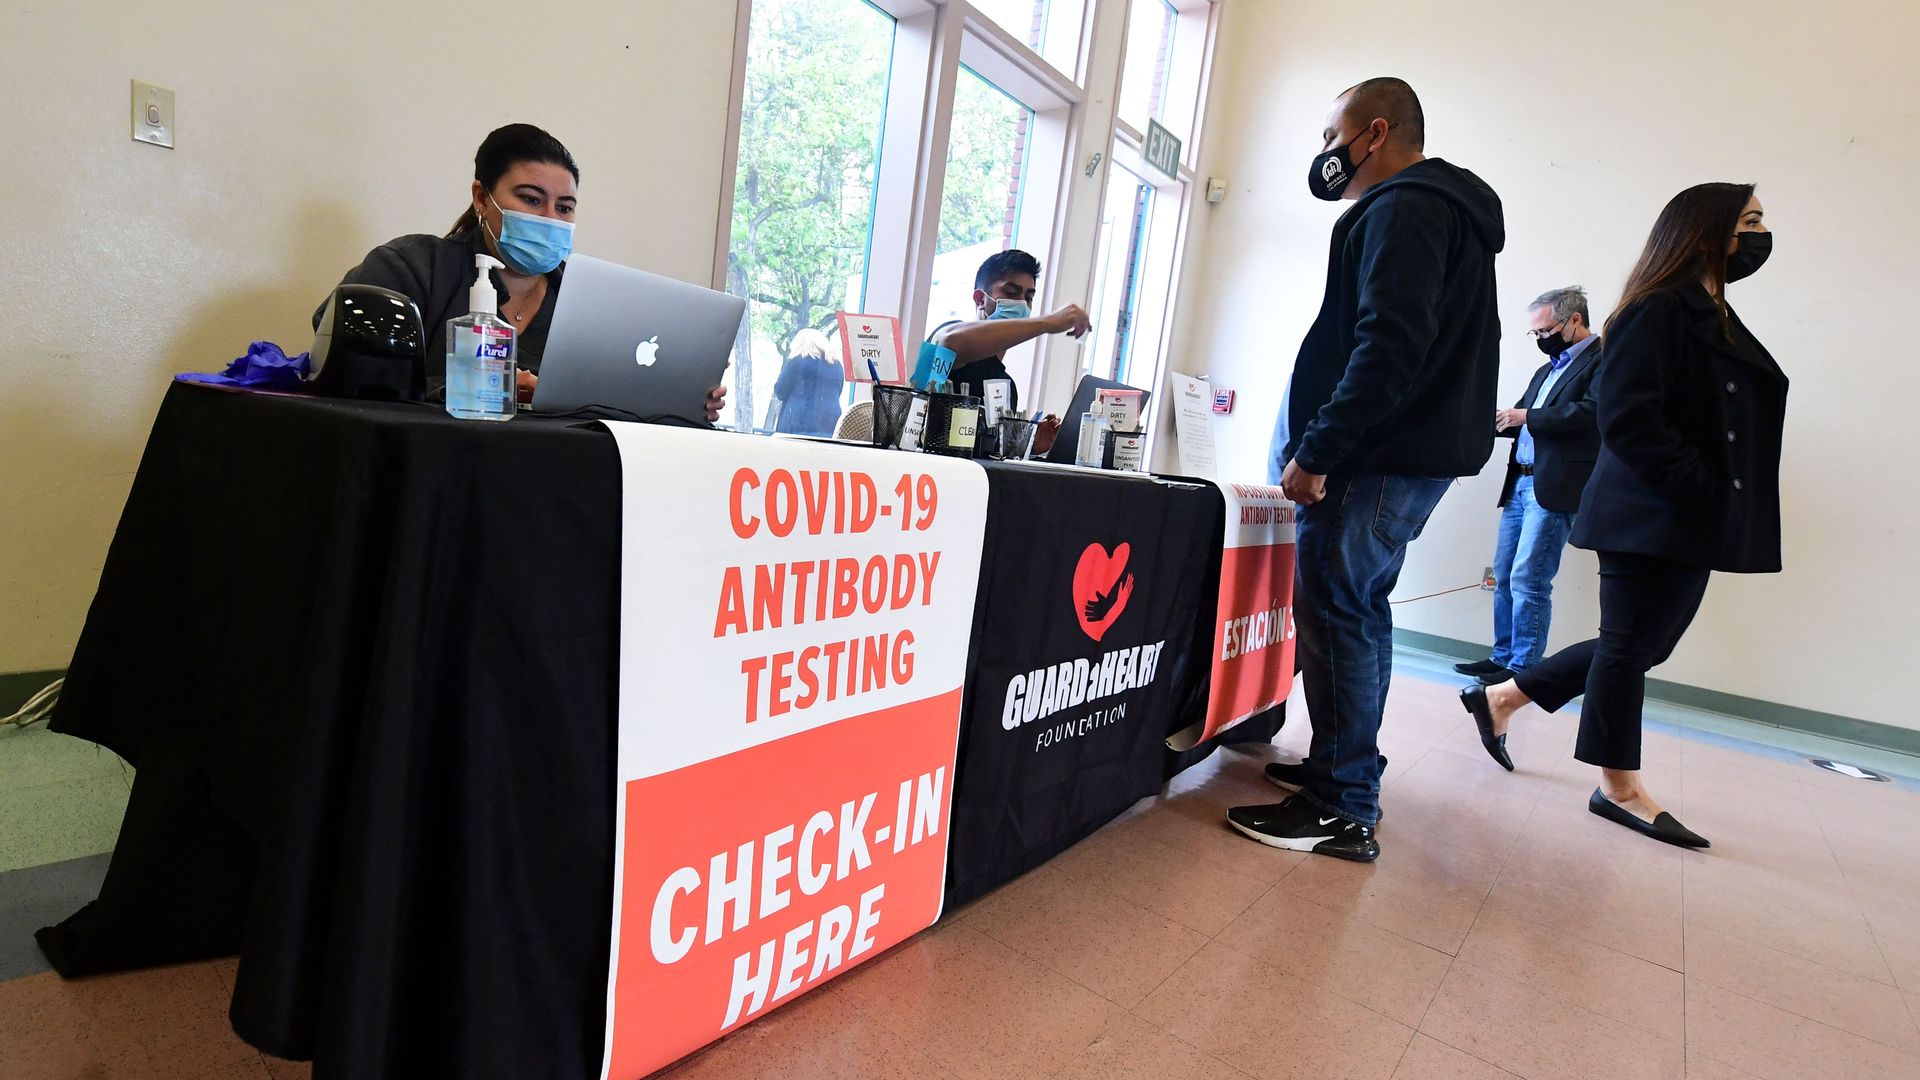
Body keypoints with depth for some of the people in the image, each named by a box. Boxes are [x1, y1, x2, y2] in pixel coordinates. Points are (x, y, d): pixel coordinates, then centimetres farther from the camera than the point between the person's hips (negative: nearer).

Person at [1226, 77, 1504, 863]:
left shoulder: (1402, 210, -10)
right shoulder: (1444, 208, 23)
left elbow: (1388, 346, -23)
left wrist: (1315, 451, -22)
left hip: (1378, 457, -11)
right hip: (1413, 451, 11)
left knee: (1336, 616, -8)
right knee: (1360, 613, 16)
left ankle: (1342, 812, -2)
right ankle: (1337, 768, 27)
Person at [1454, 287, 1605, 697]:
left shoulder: (1603, 360, -5)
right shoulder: (1547, 370, 23)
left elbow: (1590, 412, -19)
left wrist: (1527, 416, -14)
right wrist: (1492, 420, 2)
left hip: (1554, 489, -9)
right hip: (1520, 484, 9)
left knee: (1528, 580, -9)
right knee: (1504, 576, 10)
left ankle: (1524, 667, 0)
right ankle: (1502, 658, 19)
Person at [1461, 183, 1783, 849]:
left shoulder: (1715, 316, 17)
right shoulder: (1657, 311, -11)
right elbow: (1628, 420, -21)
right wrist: (1706, 492, -19)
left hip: (1689, 523, 9)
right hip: (1651, 518, -9)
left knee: (1641, 645, 14)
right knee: (1631, 646, 3)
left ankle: (1501, 697, 25)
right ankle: (1619, 788, 17)